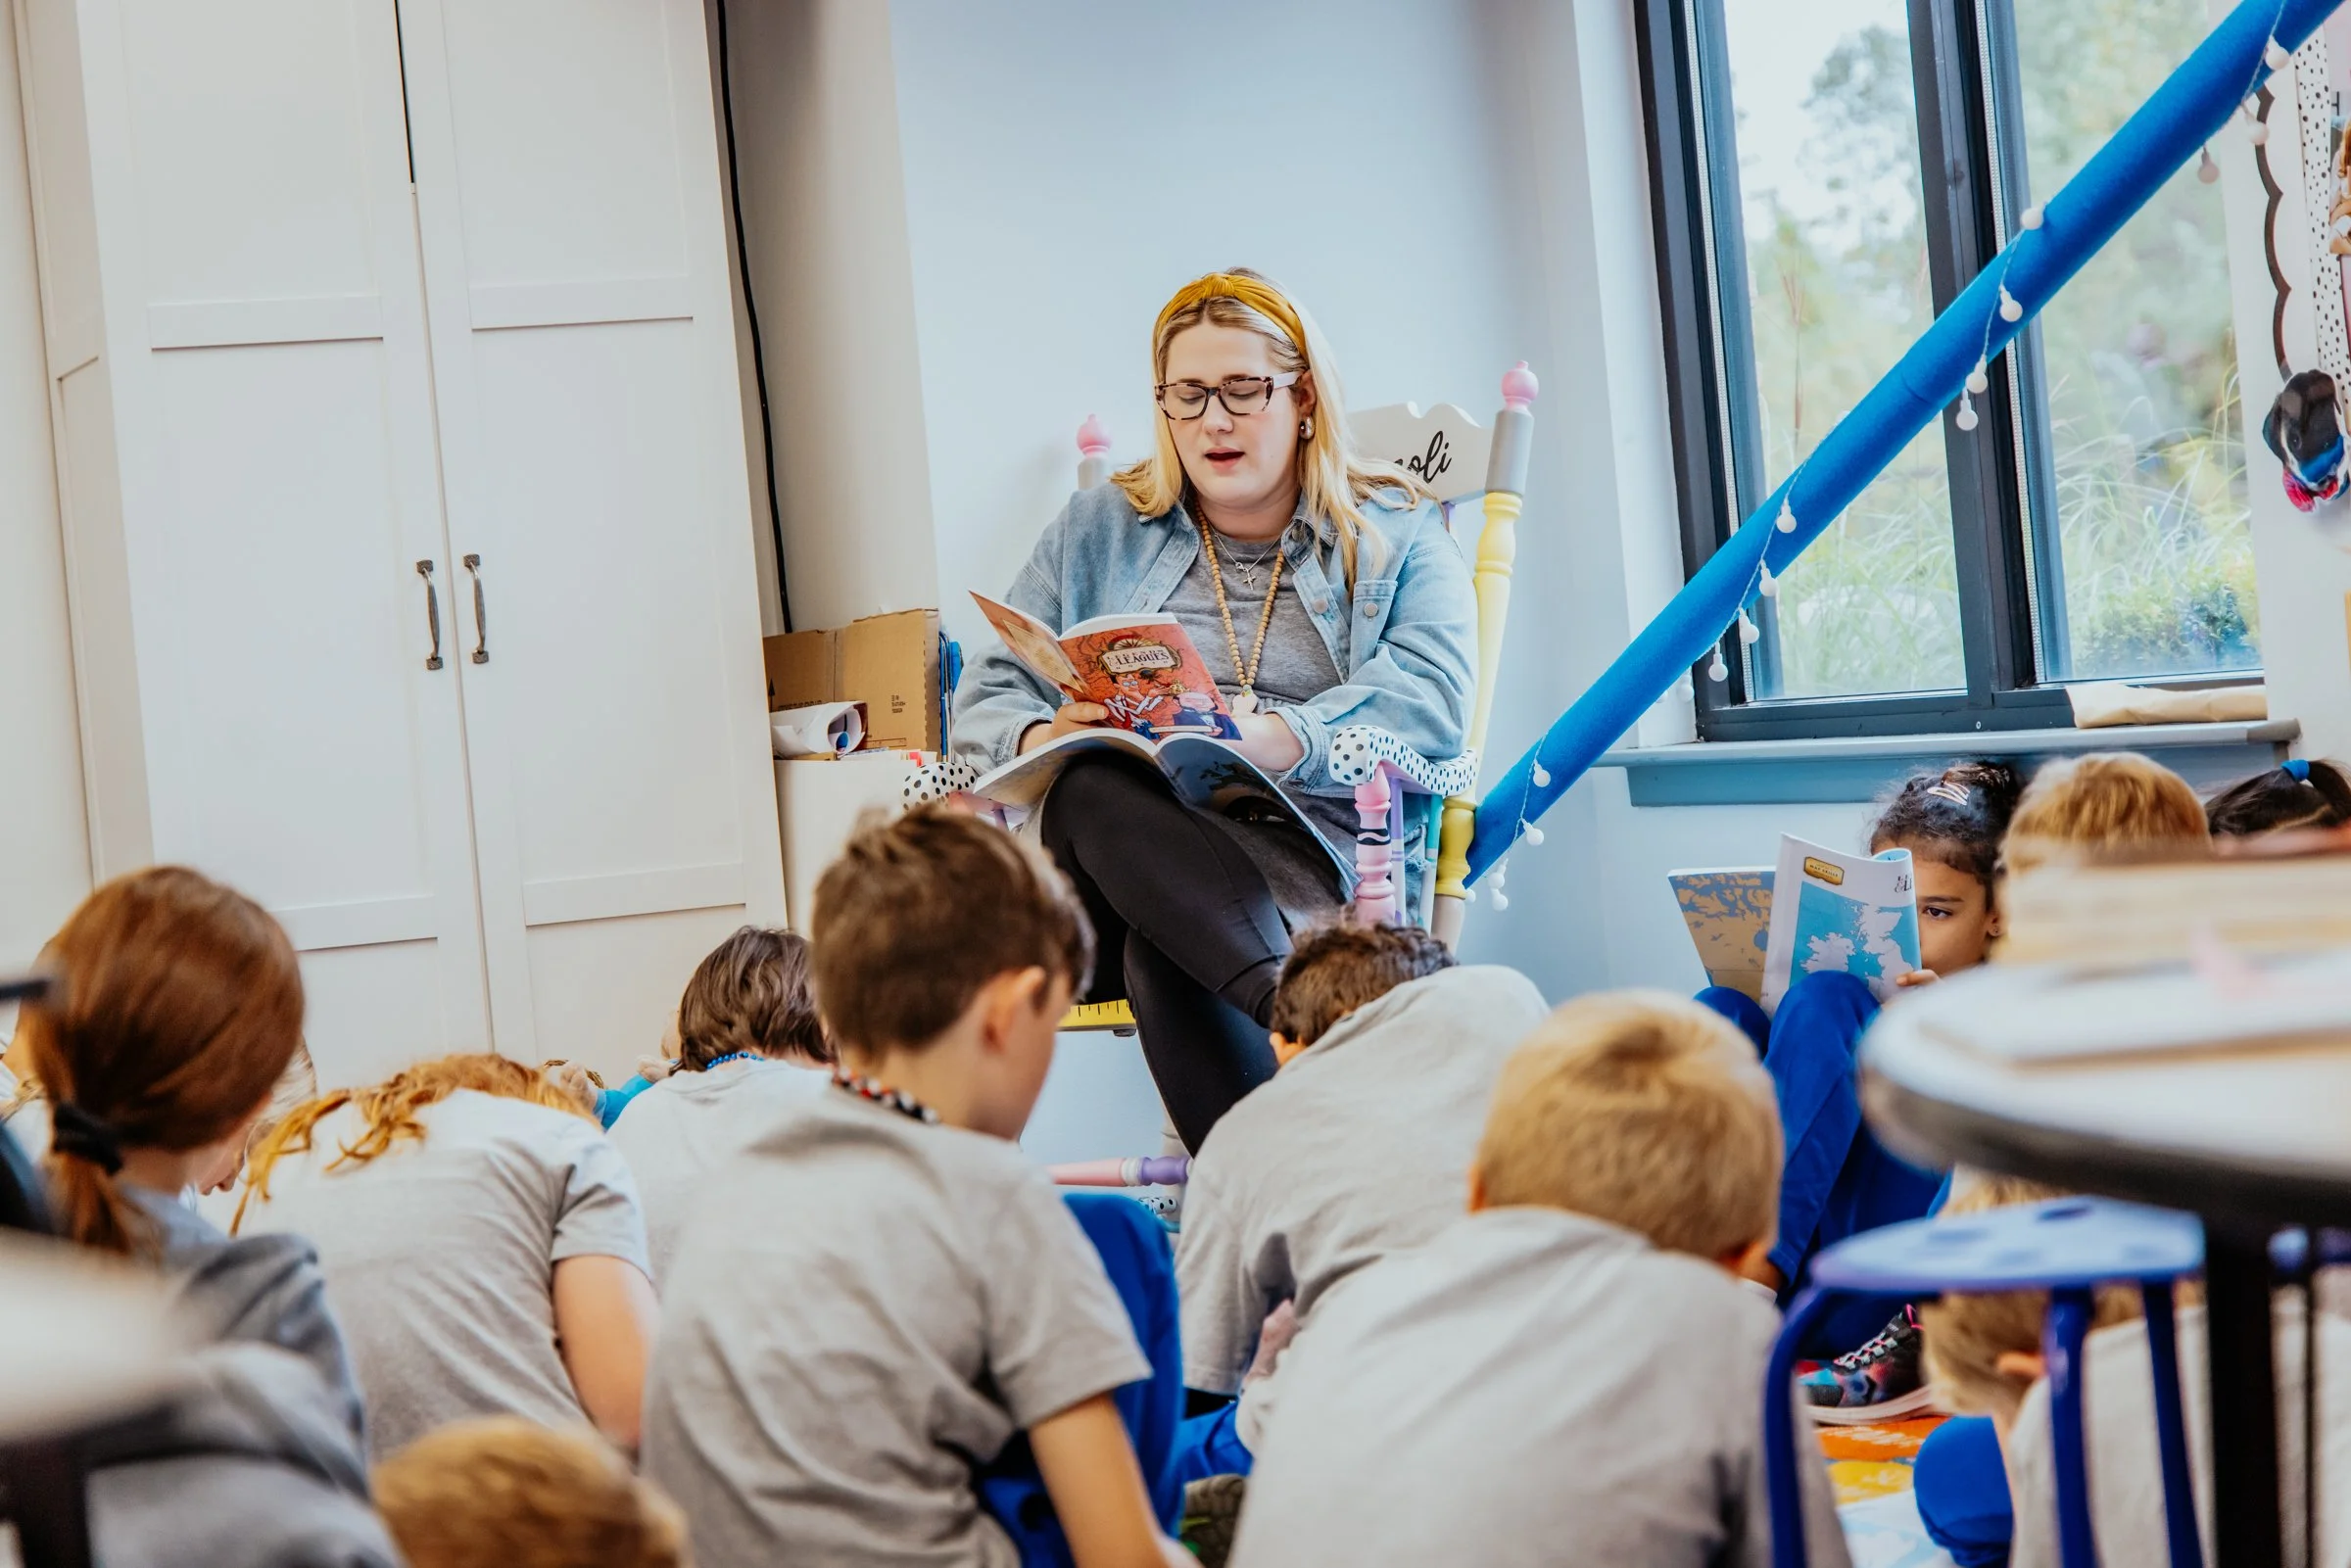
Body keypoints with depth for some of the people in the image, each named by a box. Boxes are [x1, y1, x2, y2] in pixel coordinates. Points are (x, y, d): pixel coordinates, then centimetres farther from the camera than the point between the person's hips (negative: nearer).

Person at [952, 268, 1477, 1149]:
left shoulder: (1397, 537, 17)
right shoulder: (1096, 533, 25)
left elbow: (1431, 702, -4)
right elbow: (986, 701, 16)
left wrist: (1277, 740, -24)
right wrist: (1045, 739, -11)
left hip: (1315, 859, -2)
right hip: (1120, 847, 2)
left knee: (1162, 945, -38)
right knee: (1092, 784, -38)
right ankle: (1287, 997, -57)